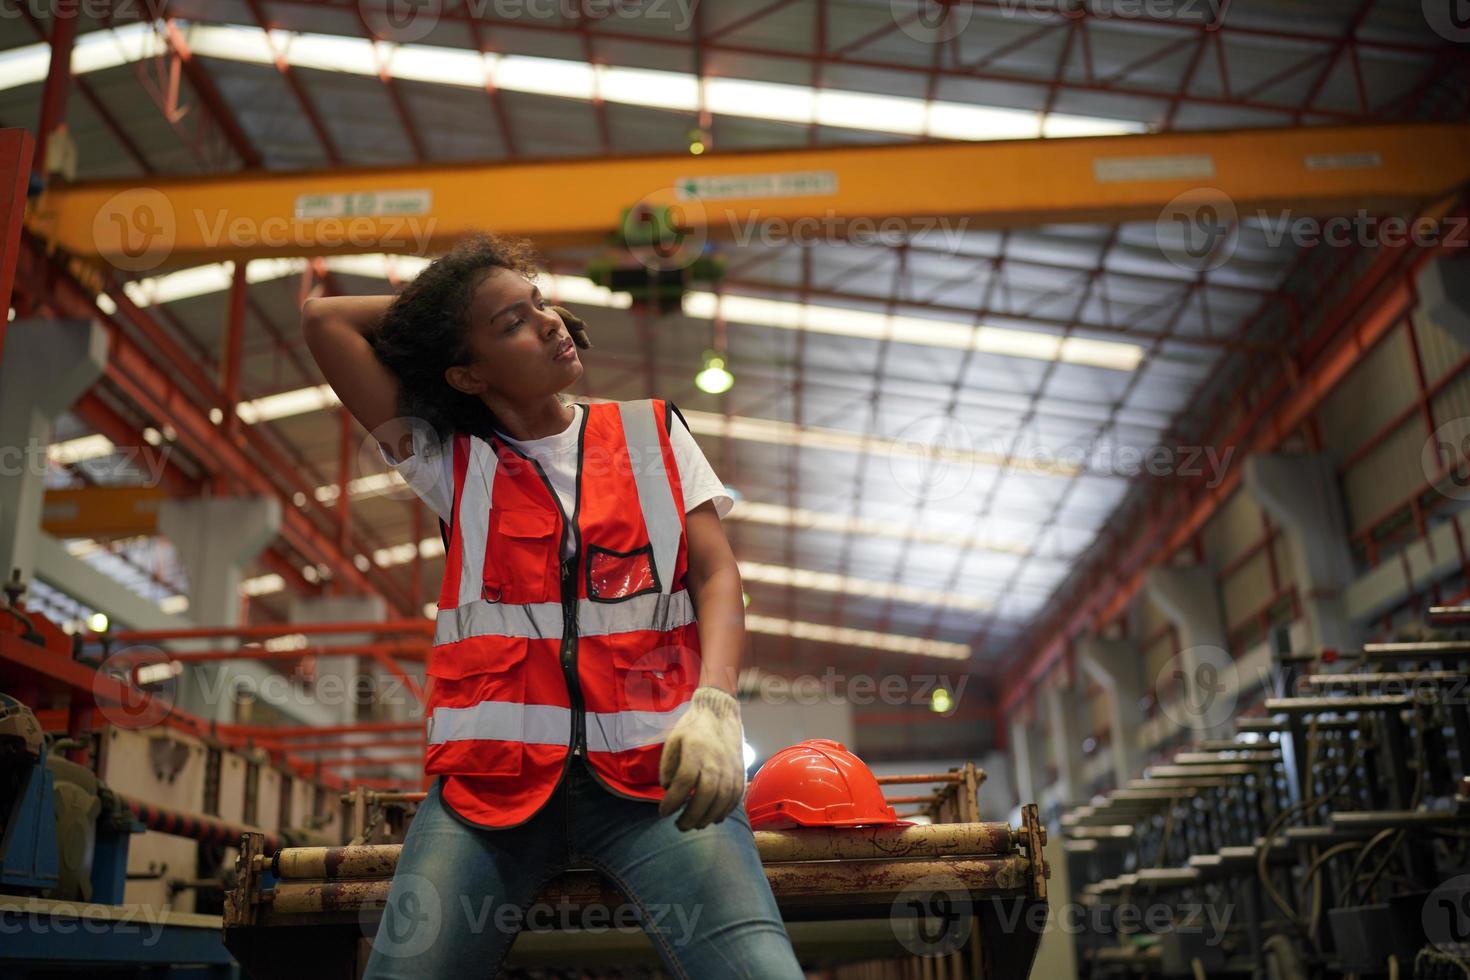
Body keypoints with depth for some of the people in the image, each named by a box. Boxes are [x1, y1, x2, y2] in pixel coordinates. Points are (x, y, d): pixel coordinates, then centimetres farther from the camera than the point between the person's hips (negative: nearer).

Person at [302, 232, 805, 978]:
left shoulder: (652, 432, 14)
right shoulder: (451, 461, 11)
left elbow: (717, 576, 4)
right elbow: (324, 319, 9)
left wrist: (715, 704, -14)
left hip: (654, 768, -1)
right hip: (492, 774, 1)